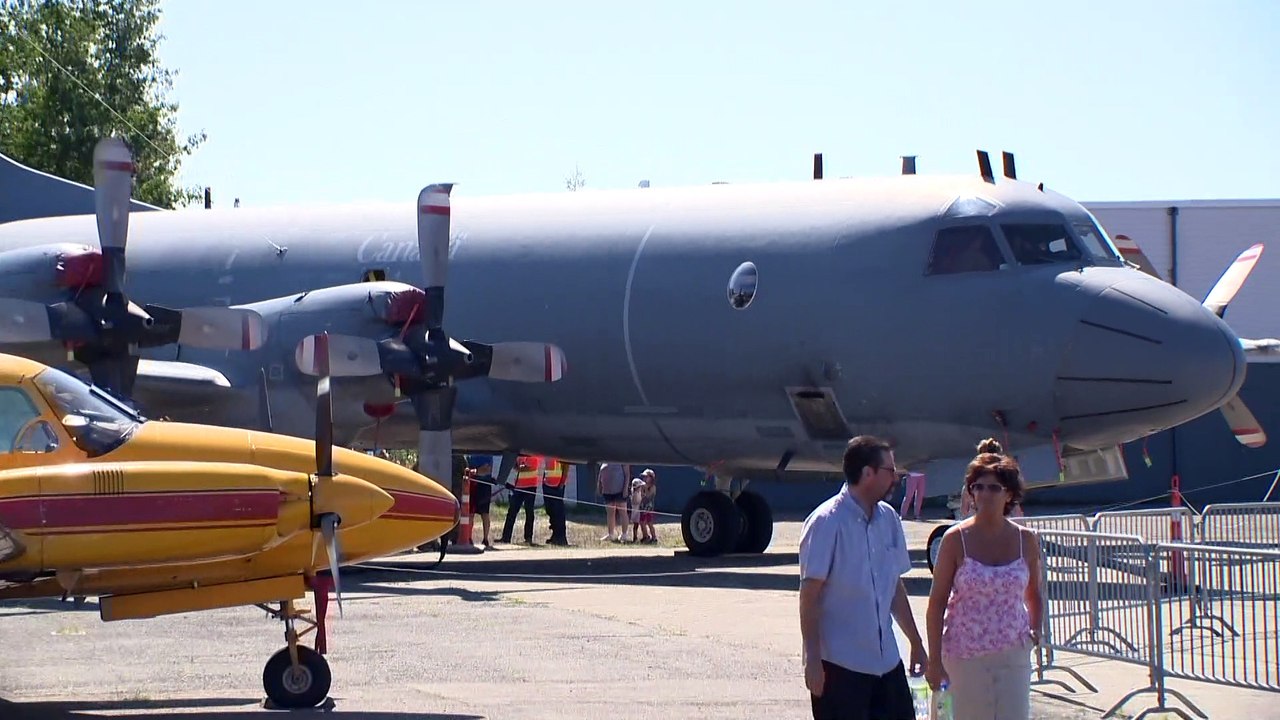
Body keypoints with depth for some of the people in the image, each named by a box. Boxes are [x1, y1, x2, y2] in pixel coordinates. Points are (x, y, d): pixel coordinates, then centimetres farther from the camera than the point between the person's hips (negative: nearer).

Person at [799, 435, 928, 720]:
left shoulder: (888, 518, 8)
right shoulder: (827, 522, -13)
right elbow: (809, 594, -13)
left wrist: (916, 643, 20)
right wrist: (812, 660, -17)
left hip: (885, 660, 7)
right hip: (840, 664, -7)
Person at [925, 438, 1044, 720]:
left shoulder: (1025, 541, 2)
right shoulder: (956, 539, -5)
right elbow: (936, 603, -4)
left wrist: (1035, 630, 2)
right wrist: (934, 660, -6)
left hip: (1013, 654, 2)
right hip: (966, 654, -2)